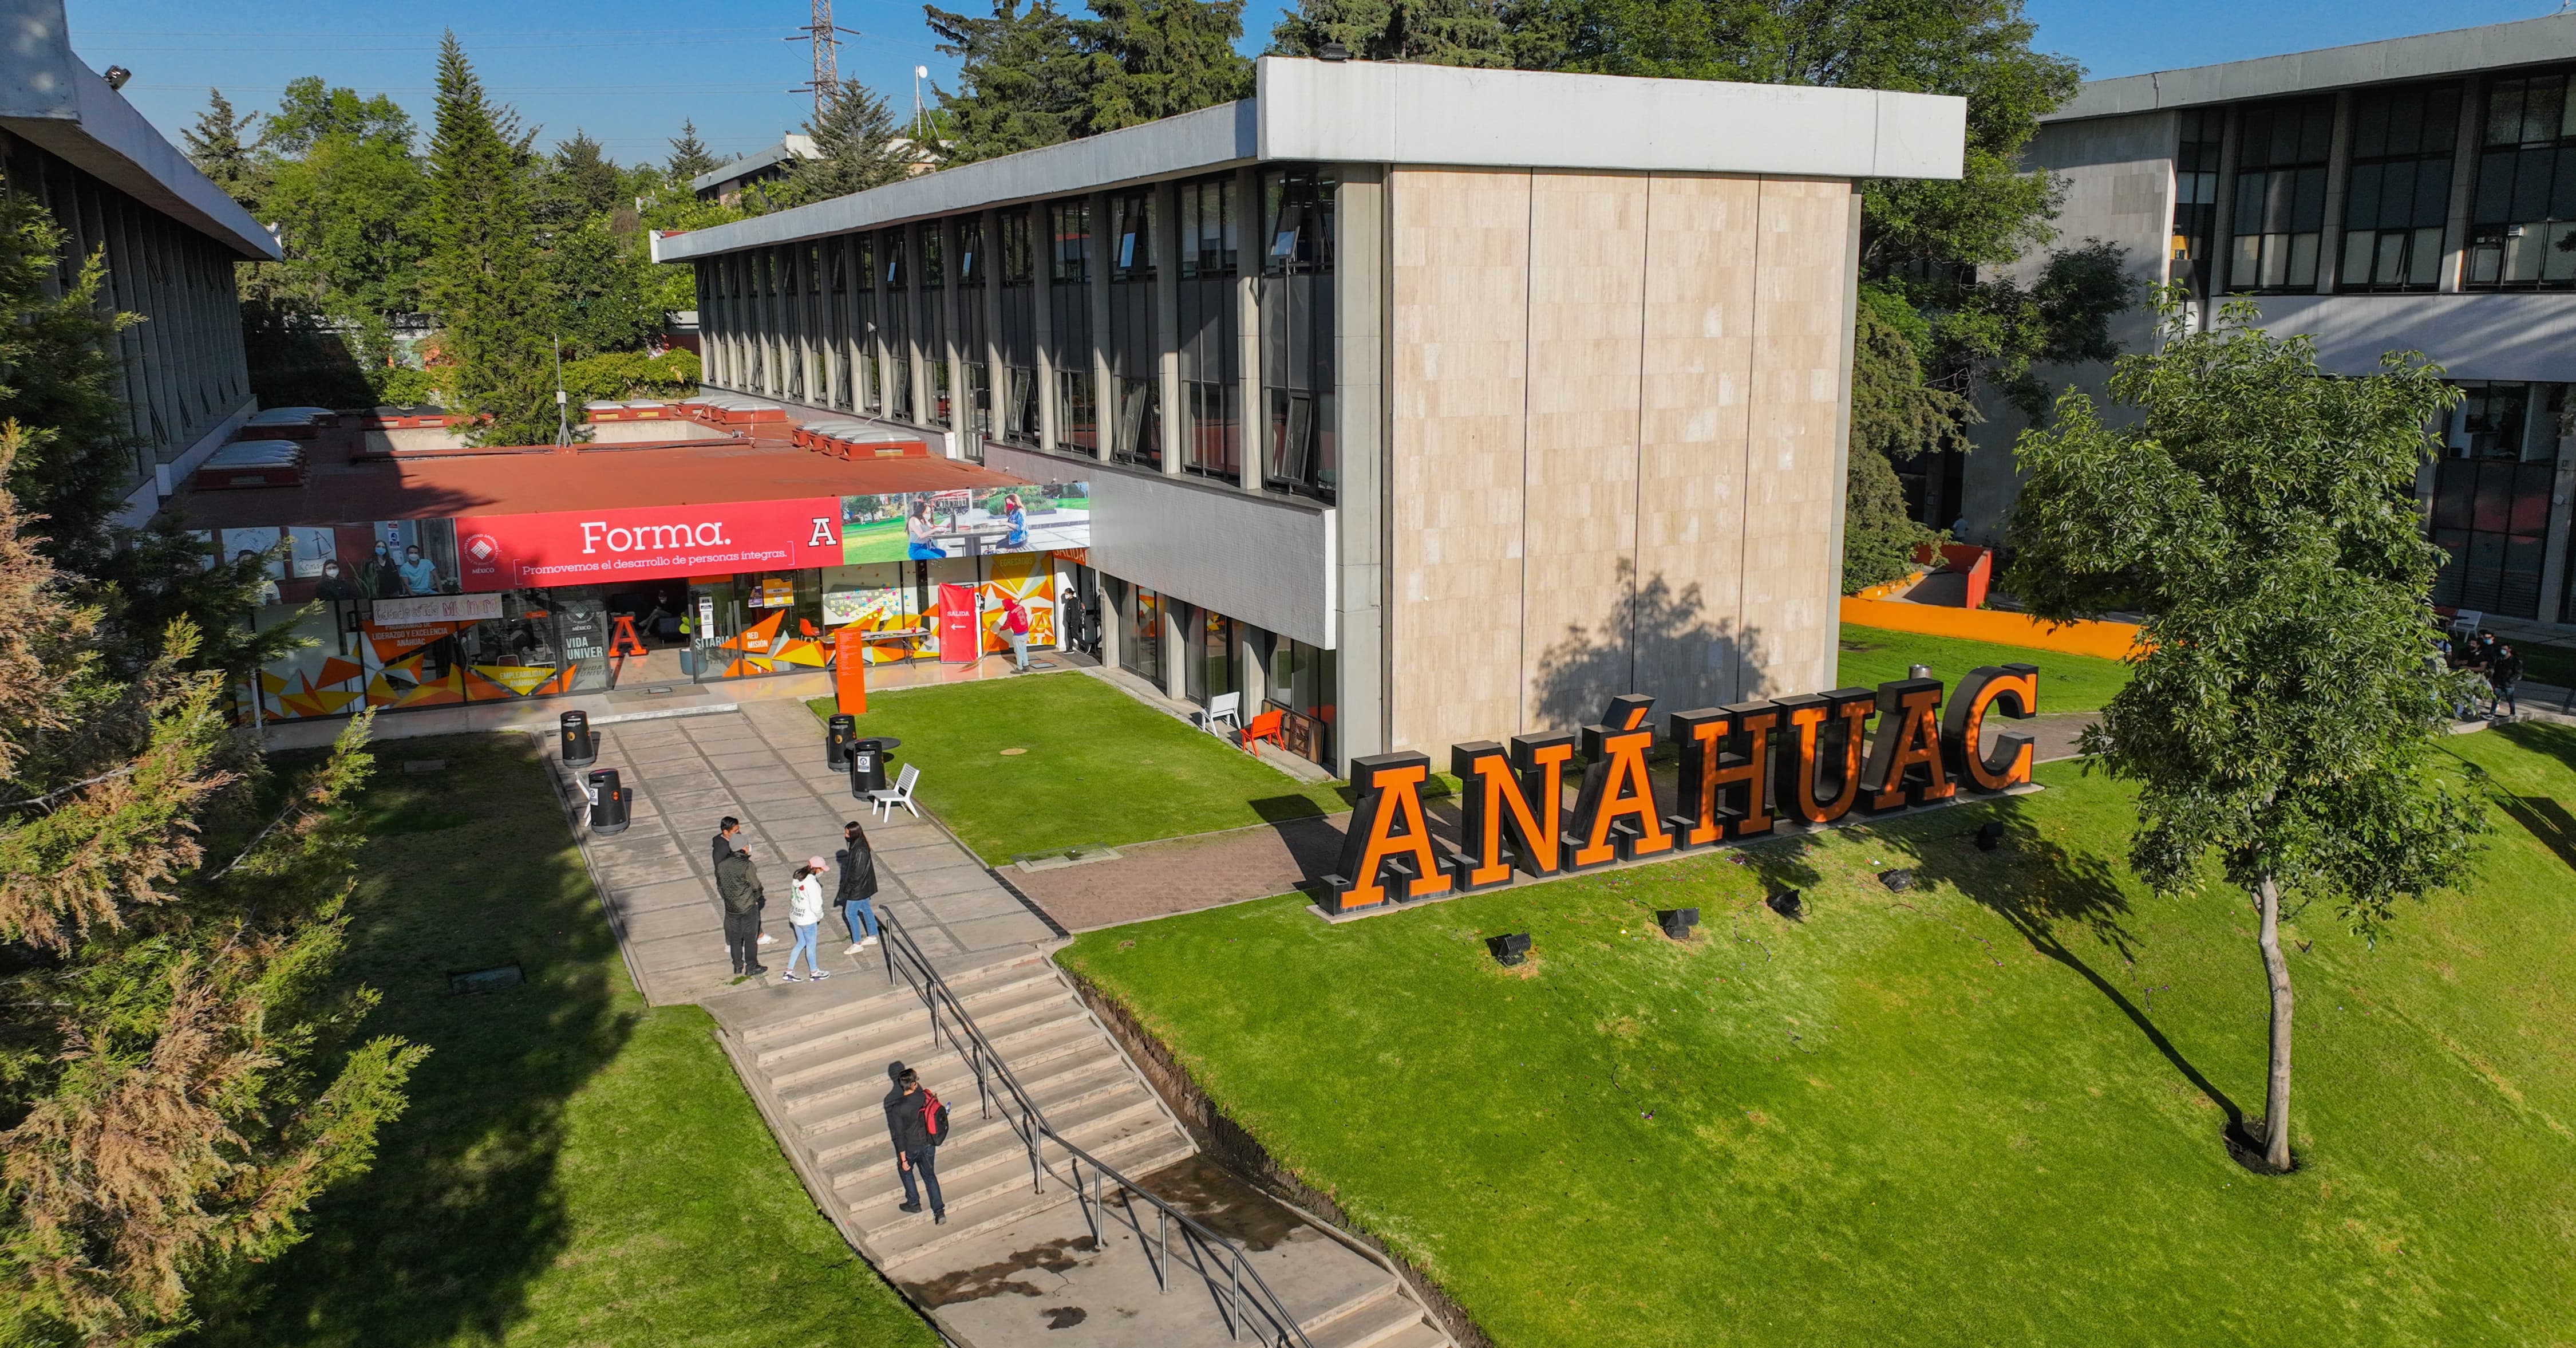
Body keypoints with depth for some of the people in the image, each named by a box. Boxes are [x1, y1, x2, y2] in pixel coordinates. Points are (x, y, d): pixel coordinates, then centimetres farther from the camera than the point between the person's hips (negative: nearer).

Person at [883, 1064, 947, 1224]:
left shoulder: (898, 1109, -27)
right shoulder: (925, 1097, -17)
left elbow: (899, 1136, -20)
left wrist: (903, 1159, -13)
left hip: (911, 1147, -3)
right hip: (928, 1144, 3)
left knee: (905, 1170, 28)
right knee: (930, 1175, 19)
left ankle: (914, 1203, 39)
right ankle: (939, 1211, 17)